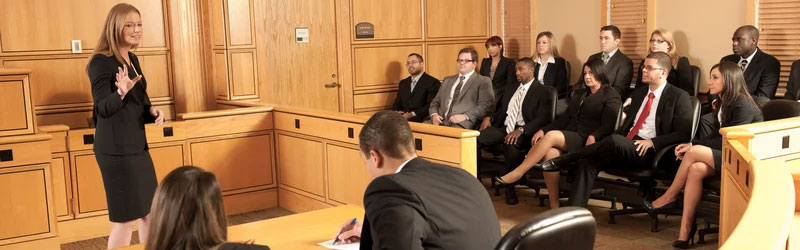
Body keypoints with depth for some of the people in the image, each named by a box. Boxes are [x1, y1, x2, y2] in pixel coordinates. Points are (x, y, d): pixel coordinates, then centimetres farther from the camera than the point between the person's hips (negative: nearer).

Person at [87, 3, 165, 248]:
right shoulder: (101, 62, -14)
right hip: (116, 148, -9)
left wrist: (152, 111, -2)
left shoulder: (133, 59, 10)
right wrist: (121, 92, -41)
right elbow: (102, 109, -22)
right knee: (126, 217, -5)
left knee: (150, 211, 15)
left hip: (137, 144, 9)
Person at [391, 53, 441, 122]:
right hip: (402, 119, 6)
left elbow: (431, 107, -10)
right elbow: (397, 104, 23)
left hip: (420, 121, -6)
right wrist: (396, 112, 0)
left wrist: (412, 114, -18)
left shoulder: (432, 82, -1)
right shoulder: (403, 83, 22)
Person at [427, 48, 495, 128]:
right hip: (441, 121, 5)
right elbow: (435, 102, 23)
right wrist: (434, 114, 0)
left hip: (462, 124, -4)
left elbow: (485, 106, -4)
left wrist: (465, 116, -17)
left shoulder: (483, 81, 8)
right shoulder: (448, 80, 27)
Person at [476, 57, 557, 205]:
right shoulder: (510, 88, 23)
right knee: (475, 139, -23)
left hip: (523, 133, -5)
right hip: (503, 128, 6)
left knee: (512, 144, -41)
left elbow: (542, 119, -9)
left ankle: (510, 187, -24)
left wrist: (521, 130, -24)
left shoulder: (542, 91, 1)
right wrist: (490, 118, 3)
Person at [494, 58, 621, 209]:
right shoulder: (579, 94, 28)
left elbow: (608, 126, -6)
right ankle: (554, 205, -26)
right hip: (569, 137, 6)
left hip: (586, 141, -5)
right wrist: (543, 130, 7)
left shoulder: (611, 96, 7)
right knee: (550, 152, -30)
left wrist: (594, 136, -26)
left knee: (552, 136, -31)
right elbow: (565, 118, 22)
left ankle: (517, 173, -26)